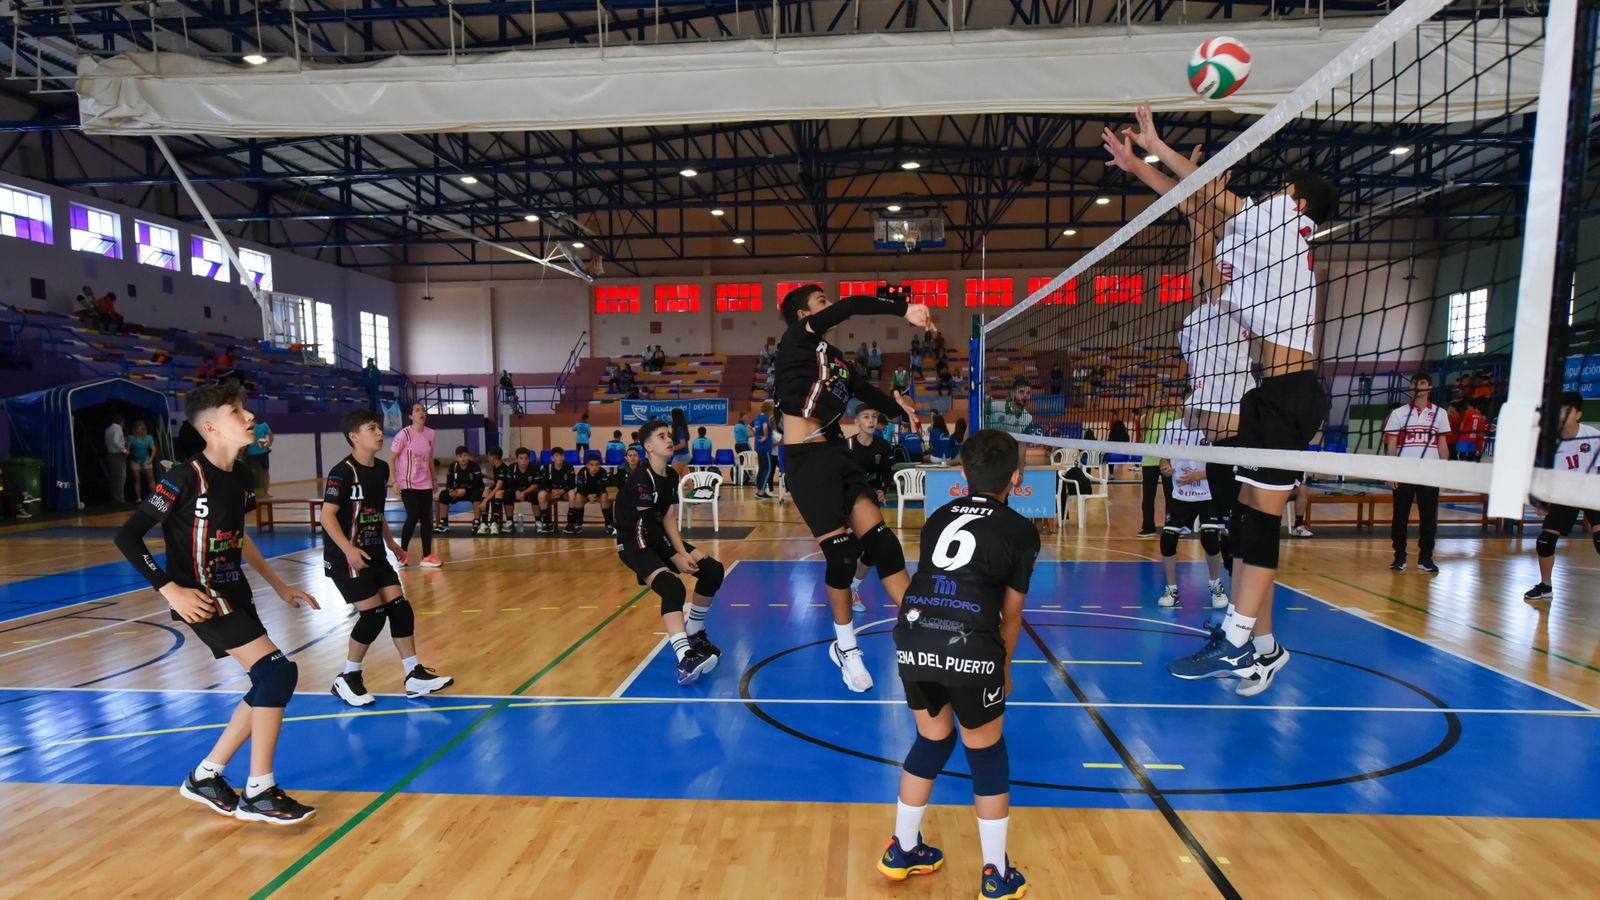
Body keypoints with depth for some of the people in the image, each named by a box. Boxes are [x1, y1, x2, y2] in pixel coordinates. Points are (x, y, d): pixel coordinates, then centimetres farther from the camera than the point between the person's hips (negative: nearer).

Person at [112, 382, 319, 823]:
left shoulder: (240, 475, 6)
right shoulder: (186, 477, -17)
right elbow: (127, 536, -16)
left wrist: (279, 585, 19)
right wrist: (171, 591, -23)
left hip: (234, 593, 8)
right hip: (201, 599, -8)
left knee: (271, 684, 9)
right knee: (278, 671, -18)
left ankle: (205, 776, 26)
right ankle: (258, 793, -7)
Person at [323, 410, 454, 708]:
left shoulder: (382, 469, 8)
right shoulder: (343, 472, -14)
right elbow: (327, 515, -18)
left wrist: (391, 543, 20)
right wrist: (348, 549, -28)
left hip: (375, 554, 8)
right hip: (348, 558, -8)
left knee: (400, 609, 3)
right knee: (373, 614, -9)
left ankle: (415, 676, 9)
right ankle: (347, 680, 11)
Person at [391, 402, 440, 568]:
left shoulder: (431, 434, 3)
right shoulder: (404, 434, -11)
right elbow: (391, 458, -8)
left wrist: (433, 479, 16)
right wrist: (394, 481, -14)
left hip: (425, 484, 5)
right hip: (407, 484, -5)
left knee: (427, 518, 3)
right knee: (413, 516, -10)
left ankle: (427, 556, 8)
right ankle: (402, 554, 8)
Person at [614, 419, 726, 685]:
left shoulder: (671, 477, 5)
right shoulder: (641, 478, -20)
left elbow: (669, 519, 3)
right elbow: (645, 526, -20)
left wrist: (683, 553, -10)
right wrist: (676, 558, -15)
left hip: (659, 538, 9)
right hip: (634, 543, -9)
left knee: (713, 570, -1)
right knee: (673, 589, -31)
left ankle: (693, 633, 17)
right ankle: (685, 660, -41)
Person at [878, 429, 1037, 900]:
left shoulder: (938, 517, 20)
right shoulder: (1021, 530, 10)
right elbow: (1011, 615, 13)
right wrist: (1003, 669, 29)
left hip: (913, 641, 4)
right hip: (971, 649, -4)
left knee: (932, 739, 26)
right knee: (987, 755, 18)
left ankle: (902, 851, 41)